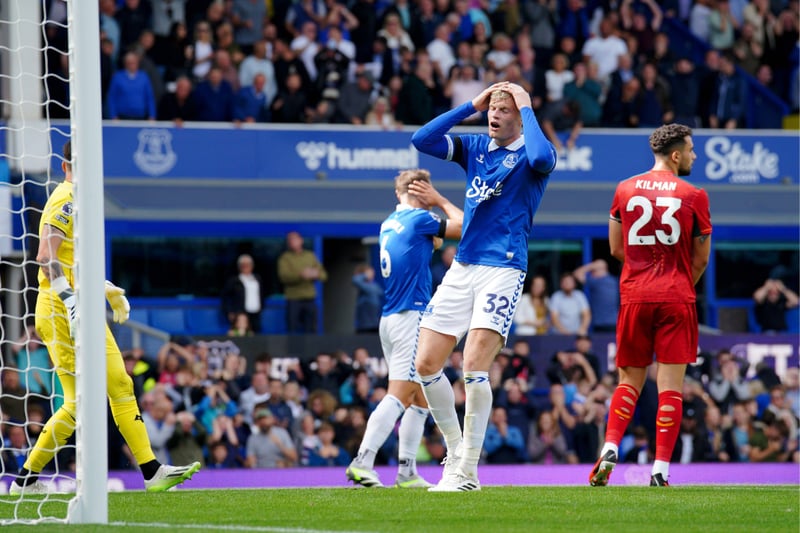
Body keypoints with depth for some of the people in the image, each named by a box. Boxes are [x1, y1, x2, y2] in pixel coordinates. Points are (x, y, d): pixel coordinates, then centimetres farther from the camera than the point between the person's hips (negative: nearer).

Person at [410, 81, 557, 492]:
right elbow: (421, 140, 4)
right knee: (426, 364, 1)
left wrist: (527, 108, -15)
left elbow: (542, 158, -28)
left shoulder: (529, 154, -4)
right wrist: (471, 106, 2)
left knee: (474, 367, -17)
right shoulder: (474, 147, 13)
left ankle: (467, 471, -10)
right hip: (462, 268, 6)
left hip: (503, 269, -6)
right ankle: (456, 450, 17)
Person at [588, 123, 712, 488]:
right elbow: (701, 259, 3)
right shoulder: (694, 196, -3)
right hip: (677, 298, -3)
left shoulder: (625, 190, 5)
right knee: (671, 385, -1)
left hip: (634, 296, 3)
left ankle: (610, 448, -6)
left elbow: (616, 249, 11)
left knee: (630, 380, 13)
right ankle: (661, 469, -7)